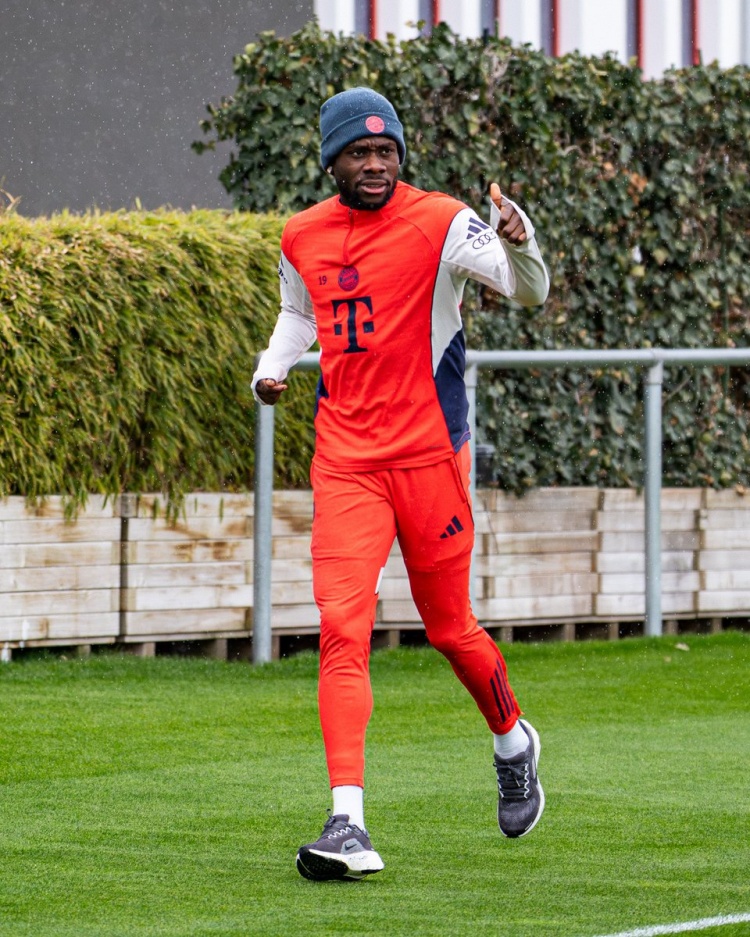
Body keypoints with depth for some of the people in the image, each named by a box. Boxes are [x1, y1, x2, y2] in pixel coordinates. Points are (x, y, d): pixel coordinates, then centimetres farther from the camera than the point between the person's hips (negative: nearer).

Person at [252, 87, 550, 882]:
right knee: (341, 627, -10)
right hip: (344, 459, 3)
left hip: (428, 452, -3)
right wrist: (272, 367, 8)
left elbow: (529, 292, -16)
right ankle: (347, 823, -14)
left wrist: (518, 243, -37)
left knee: (448, 627, 8)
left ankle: (513, 743, 39)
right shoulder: (303, 239, 7)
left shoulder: (440, 224, -8)